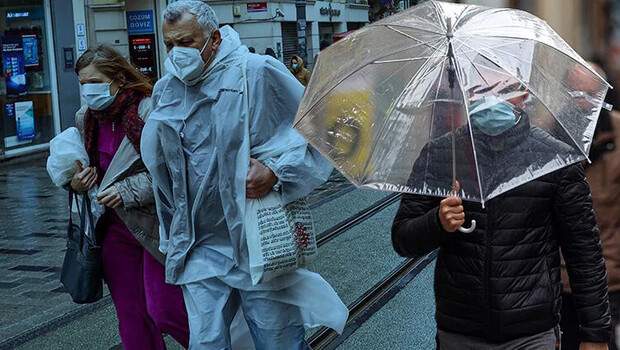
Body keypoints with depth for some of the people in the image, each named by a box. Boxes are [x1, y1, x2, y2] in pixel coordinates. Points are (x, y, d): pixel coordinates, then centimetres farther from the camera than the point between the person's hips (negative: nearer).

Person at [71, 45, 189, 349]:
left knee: (163, 311, -3)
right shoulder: (84, 119, 7)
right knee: (130, 316, 12)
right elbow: (83, 169, 20)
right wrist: (76, 183, -2)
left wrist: (130, 190, -21)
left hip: (155, 224, -6)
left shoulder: (149, 111, -15)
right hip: (115, 228, 7)